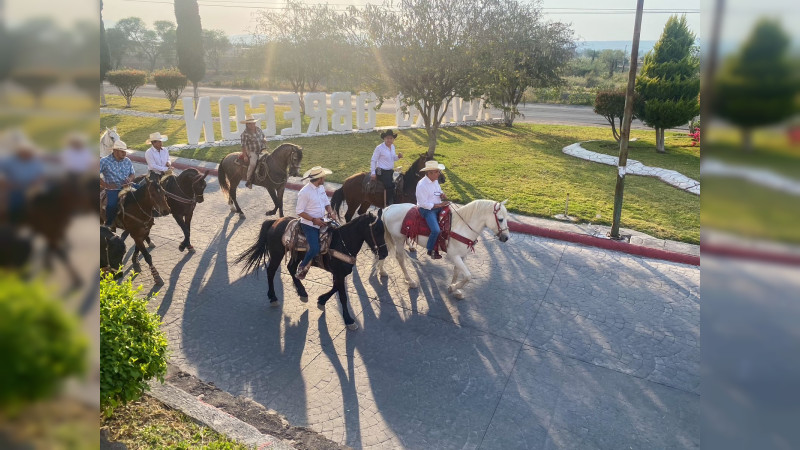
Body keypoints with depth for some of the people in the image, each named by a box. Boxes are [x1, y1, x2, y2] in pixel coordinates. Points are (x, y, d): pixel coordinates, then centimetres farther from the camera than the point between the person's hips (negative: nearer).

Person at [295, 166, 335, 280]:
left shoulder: (321, 187, 4)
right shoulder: (304, 192, -19)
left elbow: (327, 202, 14)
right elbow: (300, 211, -16)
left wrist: (331, 212, -7)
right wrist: (314, 220, -22)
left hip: (321, 222, 8)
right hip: (309, 225, -8)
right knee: (315, 249, -20)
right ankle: (302, 267, 8)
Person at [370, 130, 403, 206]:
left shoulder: (392, 146, 9)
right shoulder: (379, 148, -11)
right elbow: (373, 160, -9)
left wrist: (398, 156, -1)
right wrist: (373, 173, -14)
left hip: (390, 171, 7)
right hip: (382, 172, -7)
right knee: (389, 187, -19)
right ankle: (389, 204, -9)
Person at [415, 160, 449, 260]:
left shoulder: (435, 181, 6)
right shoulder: (422, 185, -20)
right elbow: (424, 204, -21)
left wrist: (442, 195, -2)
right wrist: (440, 205, -22)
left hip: (438, 207, 9)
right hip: (427, 210, -9)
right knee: (436, 230, -25)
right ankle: (430, 251, -2)